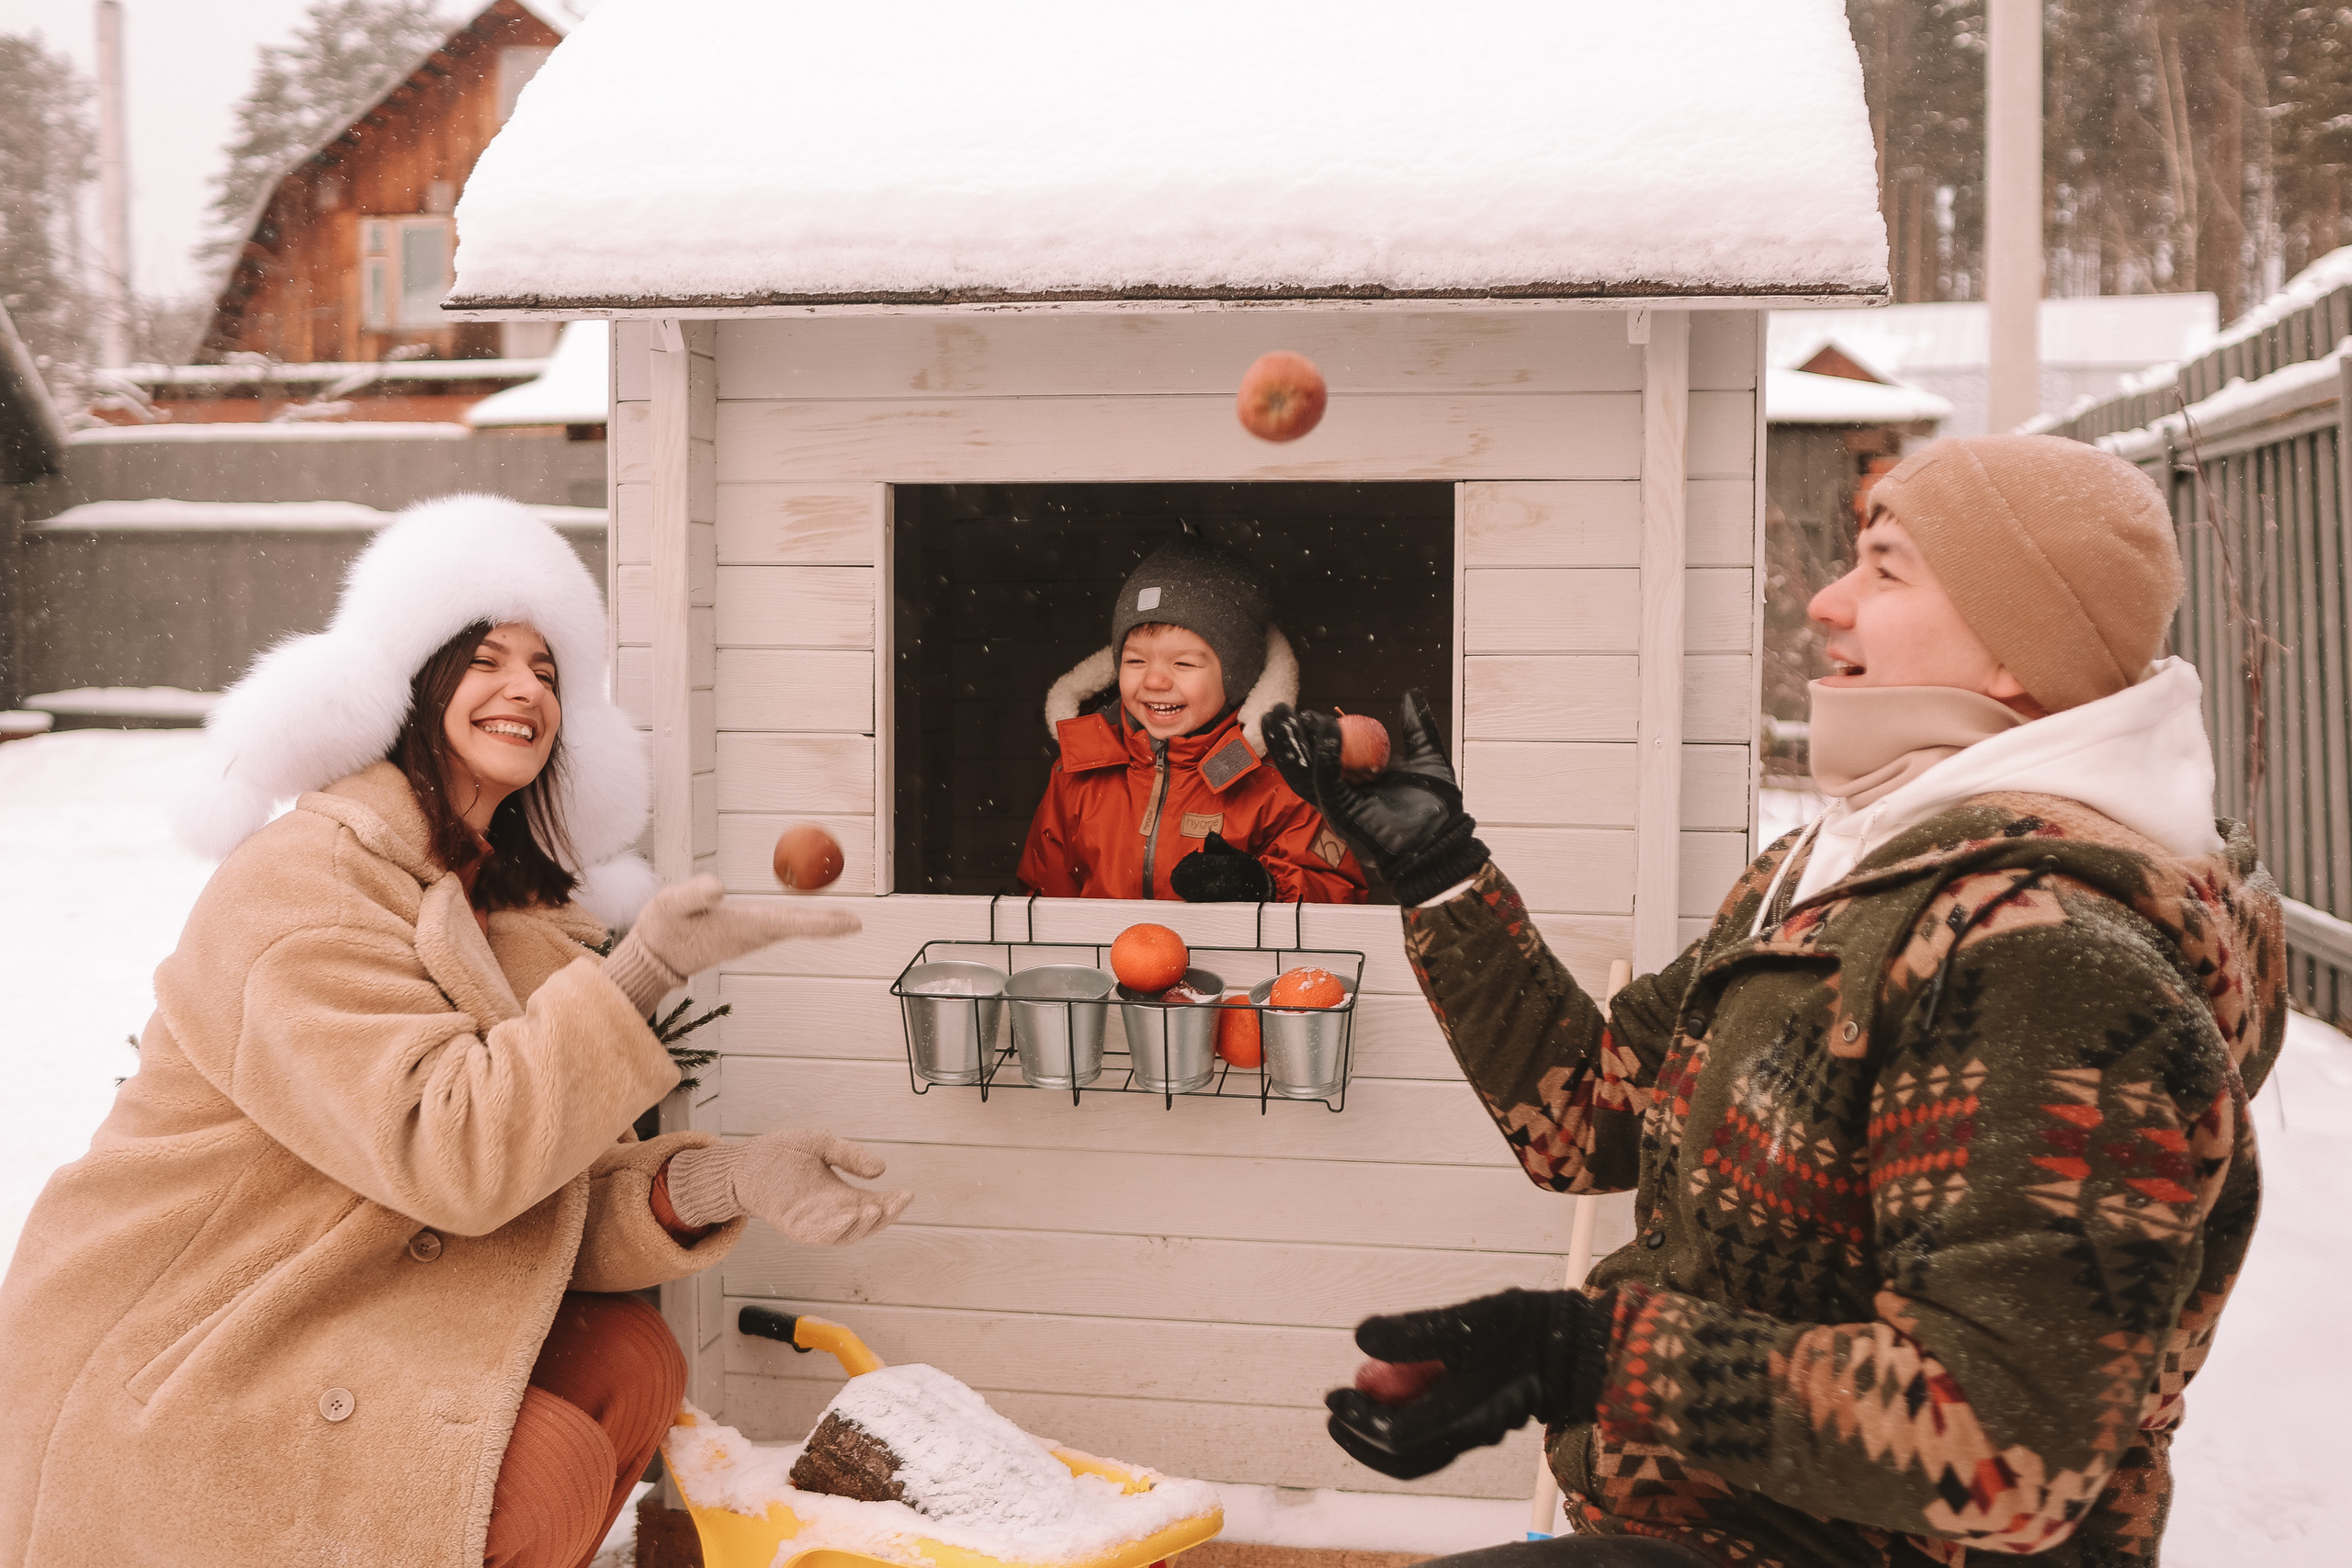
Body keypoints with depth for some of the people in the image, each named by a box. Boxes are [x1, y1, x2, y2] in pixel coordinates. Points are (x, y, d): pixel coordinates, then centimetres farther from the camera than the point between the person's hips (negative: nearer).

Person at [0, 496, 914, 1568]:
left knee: (631, 1364, -6)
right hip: (166, 1376, -8)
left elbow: (562, 1195, -1)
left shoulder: (518, 916, 8)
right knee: (554, 1464, -20)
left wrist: (714, 1181, -21)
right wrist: (641, 972, -33)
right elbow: (450, 1158, -29)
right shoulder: (304, 880, -18)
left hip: (353, 1314, 8)